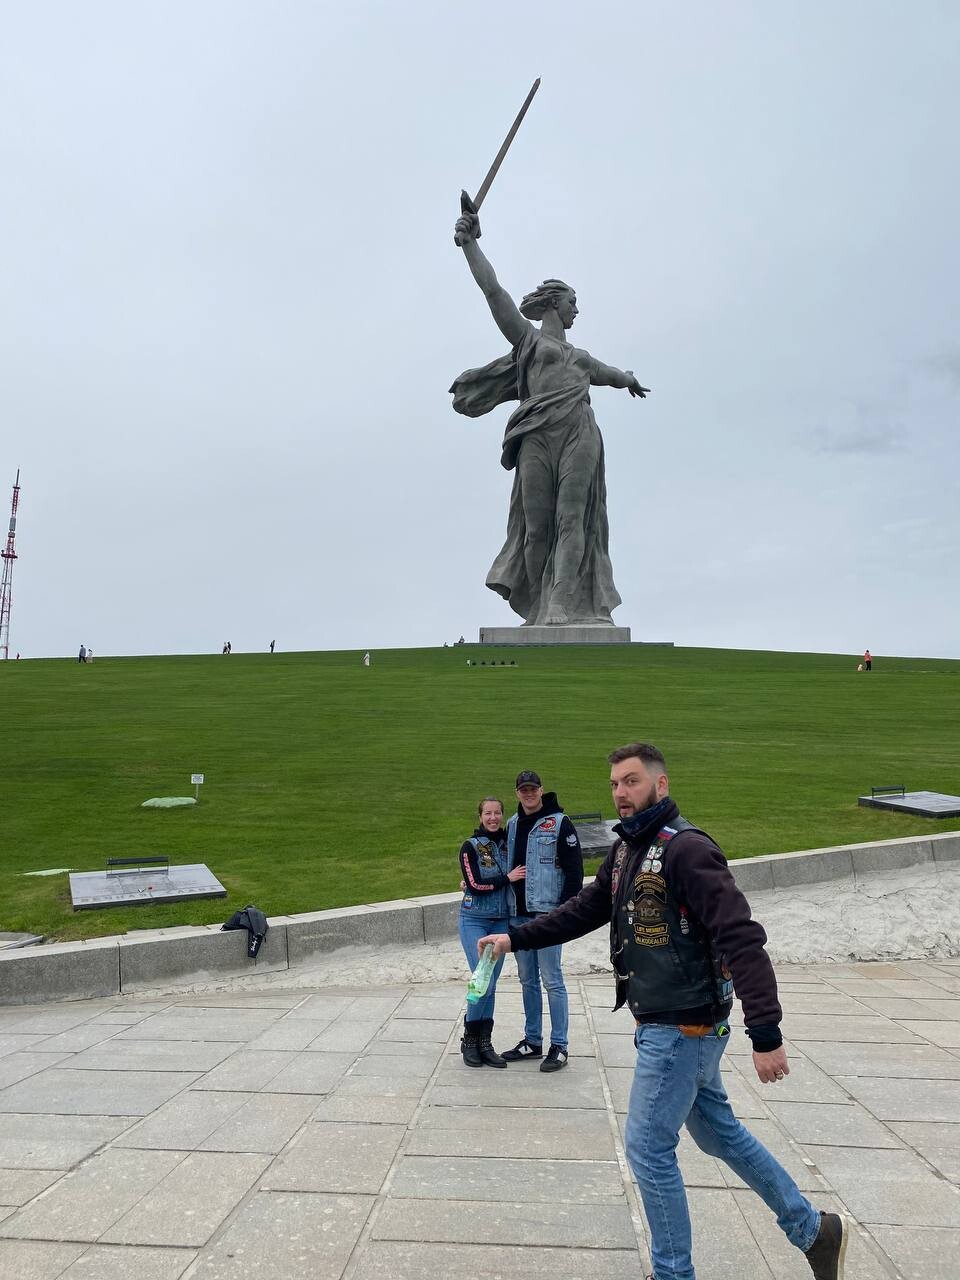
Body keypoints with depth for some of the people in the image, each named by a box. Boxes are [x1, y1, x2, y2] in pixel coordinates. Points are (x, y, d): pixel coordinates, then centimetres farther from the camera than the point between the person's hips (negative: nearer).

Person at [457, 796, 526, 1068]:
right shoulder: (470, 846, -6)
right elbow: (474, 885, -13)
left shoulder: (508, 843, 6)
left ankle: (484, 1043, 17)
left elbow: (520, 875, 17)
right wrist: (507, 878, -12)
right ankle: (469, 1040, 9)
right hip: (474, 920, -4)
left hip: (502, 921, 4)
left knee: (490, 985, 7)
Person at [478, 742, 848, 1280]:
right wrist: (515, 938, 8)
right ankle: (814, 1230, 37)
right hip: (664, 1024, 9)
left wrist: (766, 1034, -29)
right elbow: (587, 909, 13)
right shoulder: (627, 848, 7)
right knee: (719, 1131, 22)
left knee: (648, 1147, 3)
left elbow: (742, 941, -27)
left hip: (682, 1028, -9)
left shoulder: (686, 849, -22)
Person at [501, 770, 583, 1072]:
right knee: (528, 980, 14)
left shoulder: (559, 823, -8)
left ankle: (559, 1046, 10)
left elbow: (574, 869, -9)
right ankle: (532, 1041, 25)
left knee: (551, 979, -1)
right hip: (518, 915, 6)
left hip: (548, 914, -6)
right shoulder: (513, 824, 11)